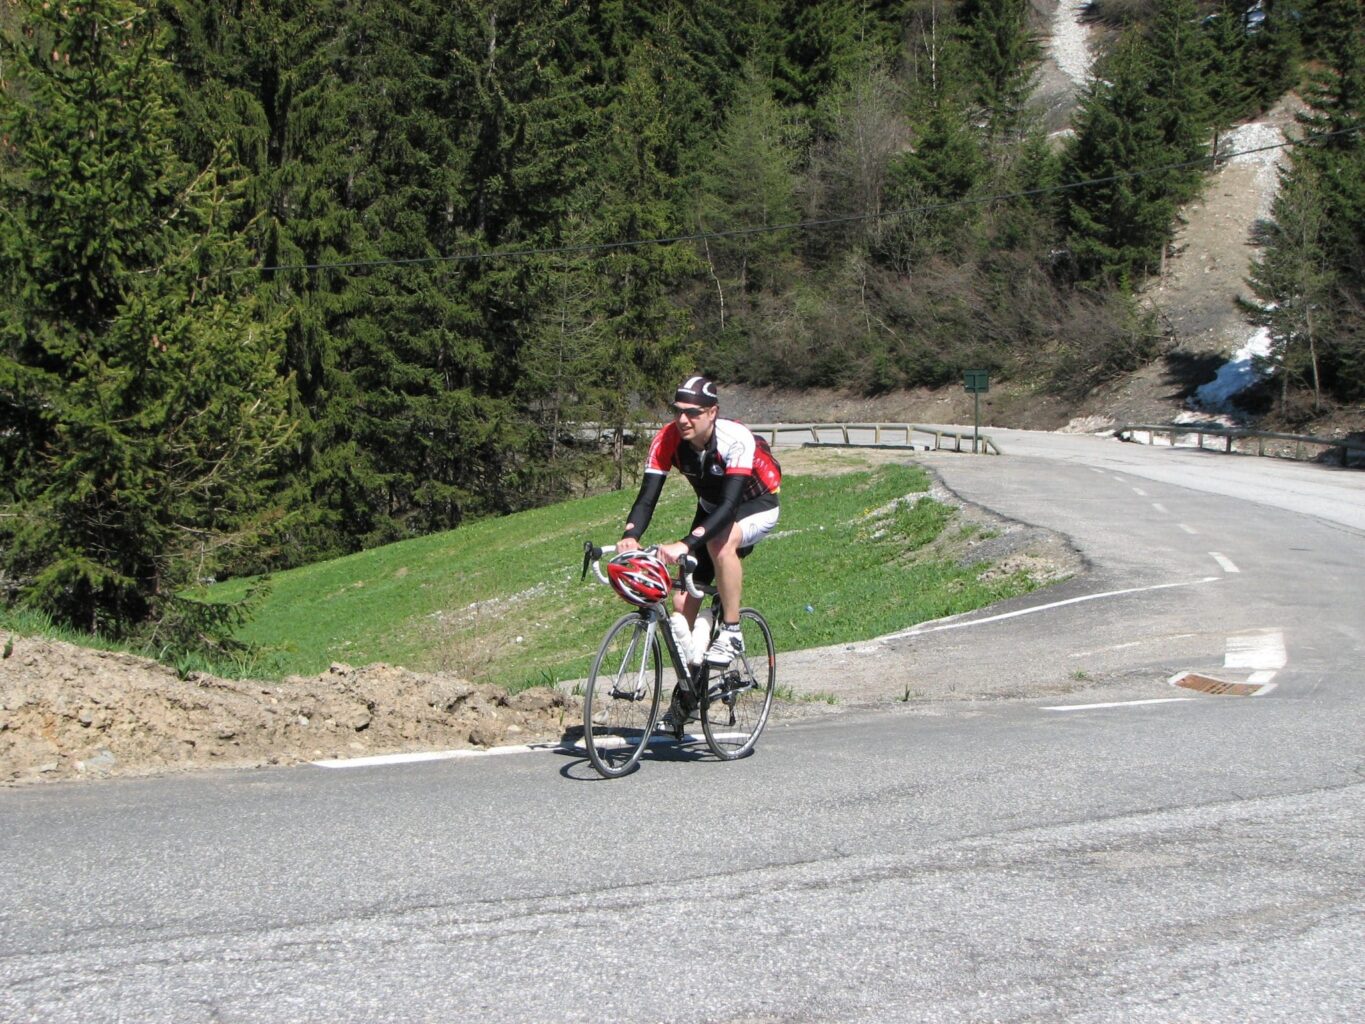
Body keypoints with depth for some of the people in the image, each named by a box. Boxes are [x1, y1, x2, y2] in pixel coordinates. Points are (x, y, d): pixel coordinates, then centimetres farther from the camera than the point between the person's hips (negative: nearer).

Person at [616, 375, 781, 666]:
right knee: (684, 601, -5)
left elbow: (730, 505, -44)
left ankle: (731, 633, -22)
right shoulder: (667, 440, -22)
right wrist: (630, 537, -45)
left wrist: (686, 543, -56)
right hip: (711, 509, 5)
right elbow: (647, 497, -25)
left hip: (757, 506, -5)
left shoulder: (735, 439, -35)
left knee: (720, 541, -38)